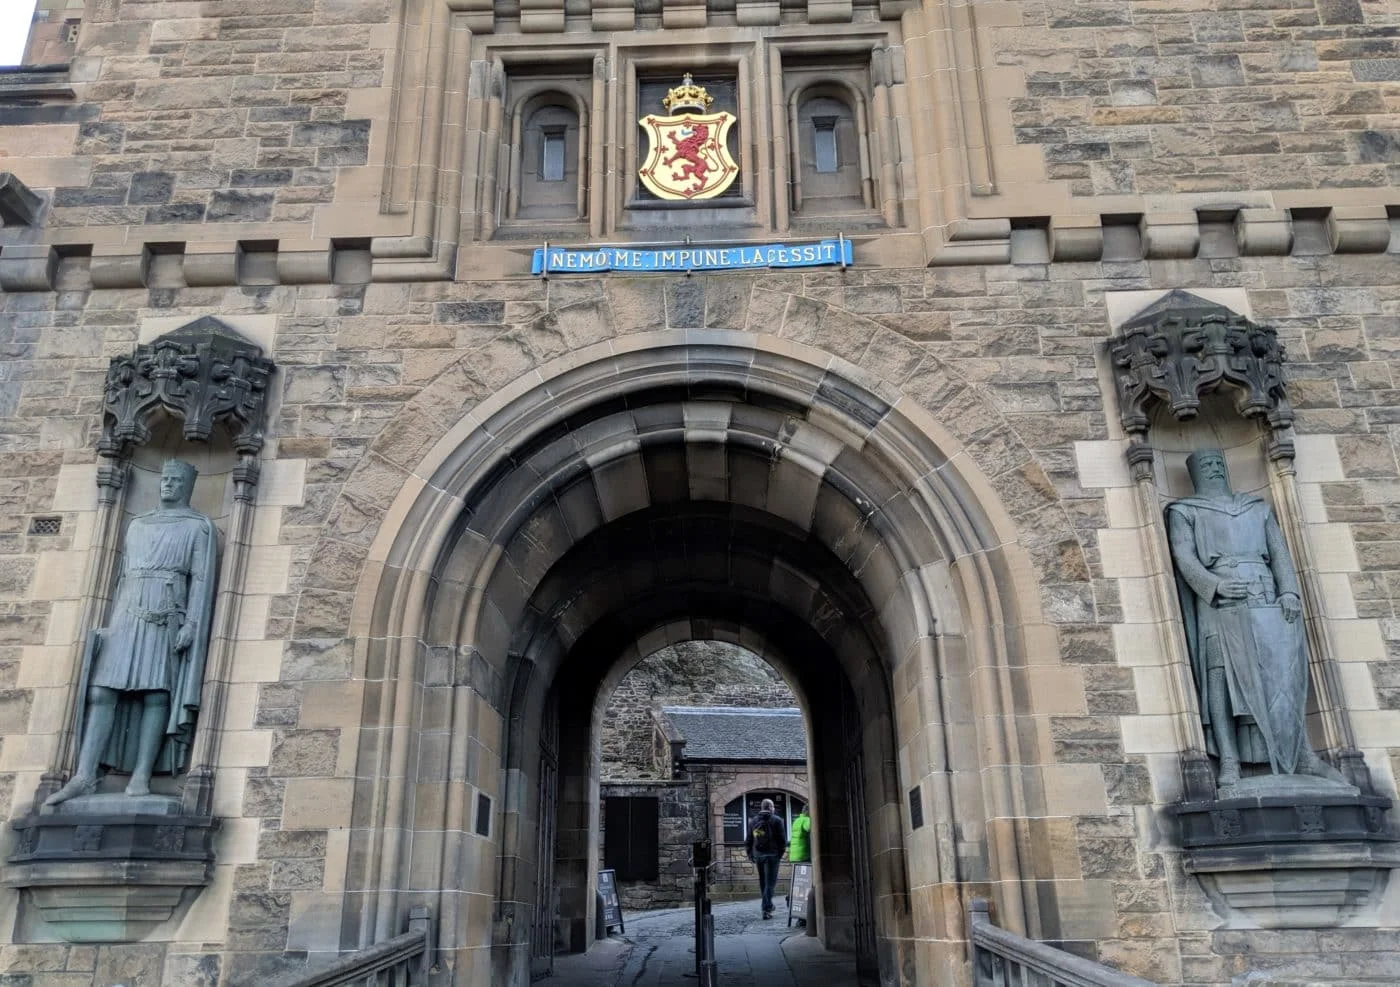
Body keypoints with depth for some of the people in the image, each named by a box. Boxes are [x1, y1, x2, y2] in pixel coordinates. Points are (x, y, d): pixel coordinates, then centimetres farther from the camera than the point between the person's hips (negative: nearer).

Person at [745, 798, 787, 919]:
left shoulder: (753, 821, 9)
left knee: (763, 882, 17)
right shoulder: (777, 821, -4)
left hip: (758, 855, 4)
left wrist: (751, 856, 17)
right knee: (770, 882, -2)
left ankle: (768, 905, 27)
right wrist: (780, 854, 3)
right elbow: (783, 840, -7)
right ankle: (766, 909, -11)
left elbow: (748, 841, 11)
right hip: (772, 855, -4)